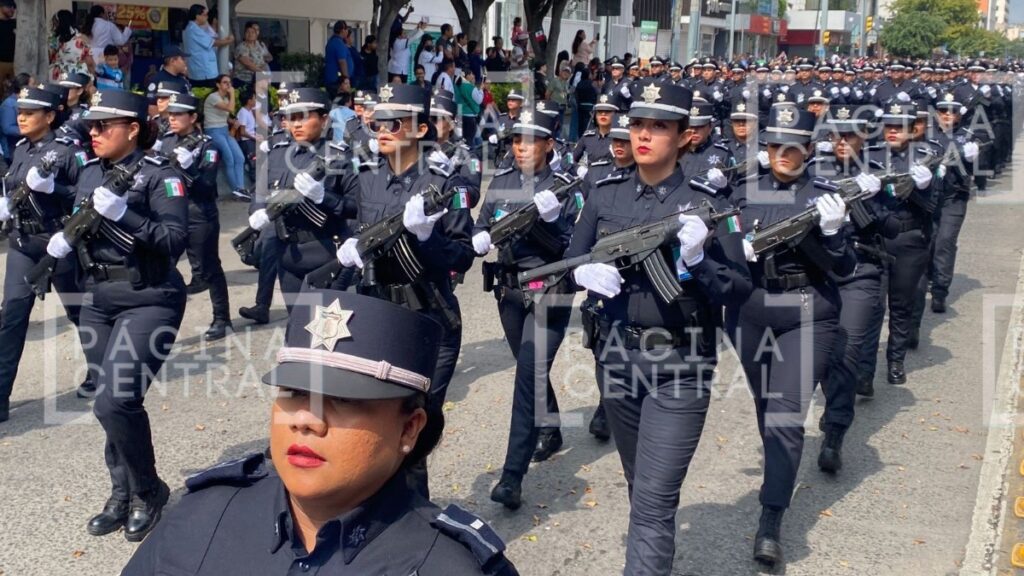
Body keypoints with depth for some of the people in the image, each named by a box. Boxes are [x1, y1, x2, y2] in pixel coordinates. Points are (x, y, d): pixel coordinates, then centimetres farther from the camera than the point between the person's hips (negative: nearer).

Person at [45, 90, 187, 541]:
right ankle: (123, 495, 26)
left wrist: (123, 214, -28)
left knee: (114, 403, -16)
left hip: (149, 301, -7)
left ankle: (149, 492, 6)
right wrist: (62, 240, -2)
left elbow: (176, 241, -20)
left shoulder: (159, 175, -11)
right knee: (112, 403, 12)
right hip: (97, 301, 7)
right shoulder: (89, 173, 10)